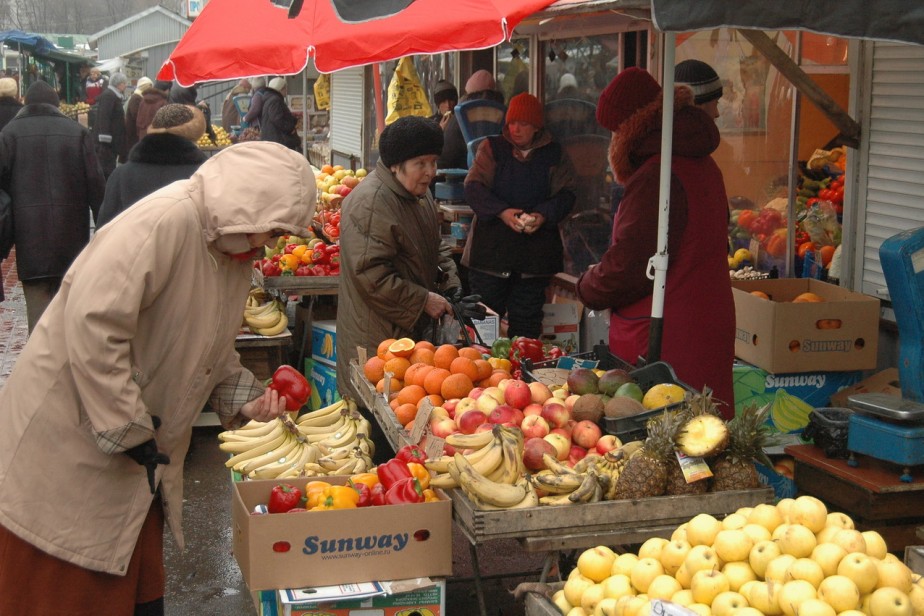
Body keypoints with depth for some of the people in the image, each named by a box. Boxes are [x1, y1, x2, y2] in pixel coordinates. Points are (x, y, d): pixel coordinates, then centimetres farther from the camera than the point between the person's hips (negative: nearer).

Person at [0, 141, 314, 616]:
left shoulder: (235, 258, 8)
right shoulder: (168, 220, -23)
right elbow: (92, 321, -31)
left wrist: (245, 399, 0)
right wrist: (128, 431, -25)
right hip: (67, 446, -9)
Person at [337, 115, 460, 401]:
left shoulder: (420, 193, 12)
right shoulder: (370, 203, -21)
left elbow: (437, 247, 24)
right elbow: (371, 275, -25)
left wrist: (451, 288, 8)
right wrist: (424, 300, -17)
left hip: (416, 329, 9)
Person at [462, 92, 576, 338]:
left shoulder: (554, 154, 8)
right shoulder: (492, 148, 4)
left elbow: (566, 194, 4)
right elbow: (473, 186, -4)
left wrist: (544, 215, -17)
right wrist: (501, 211, -20)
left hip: (536, 250, 1)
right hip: (492, 246, -1)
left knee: (527, 319, 8)